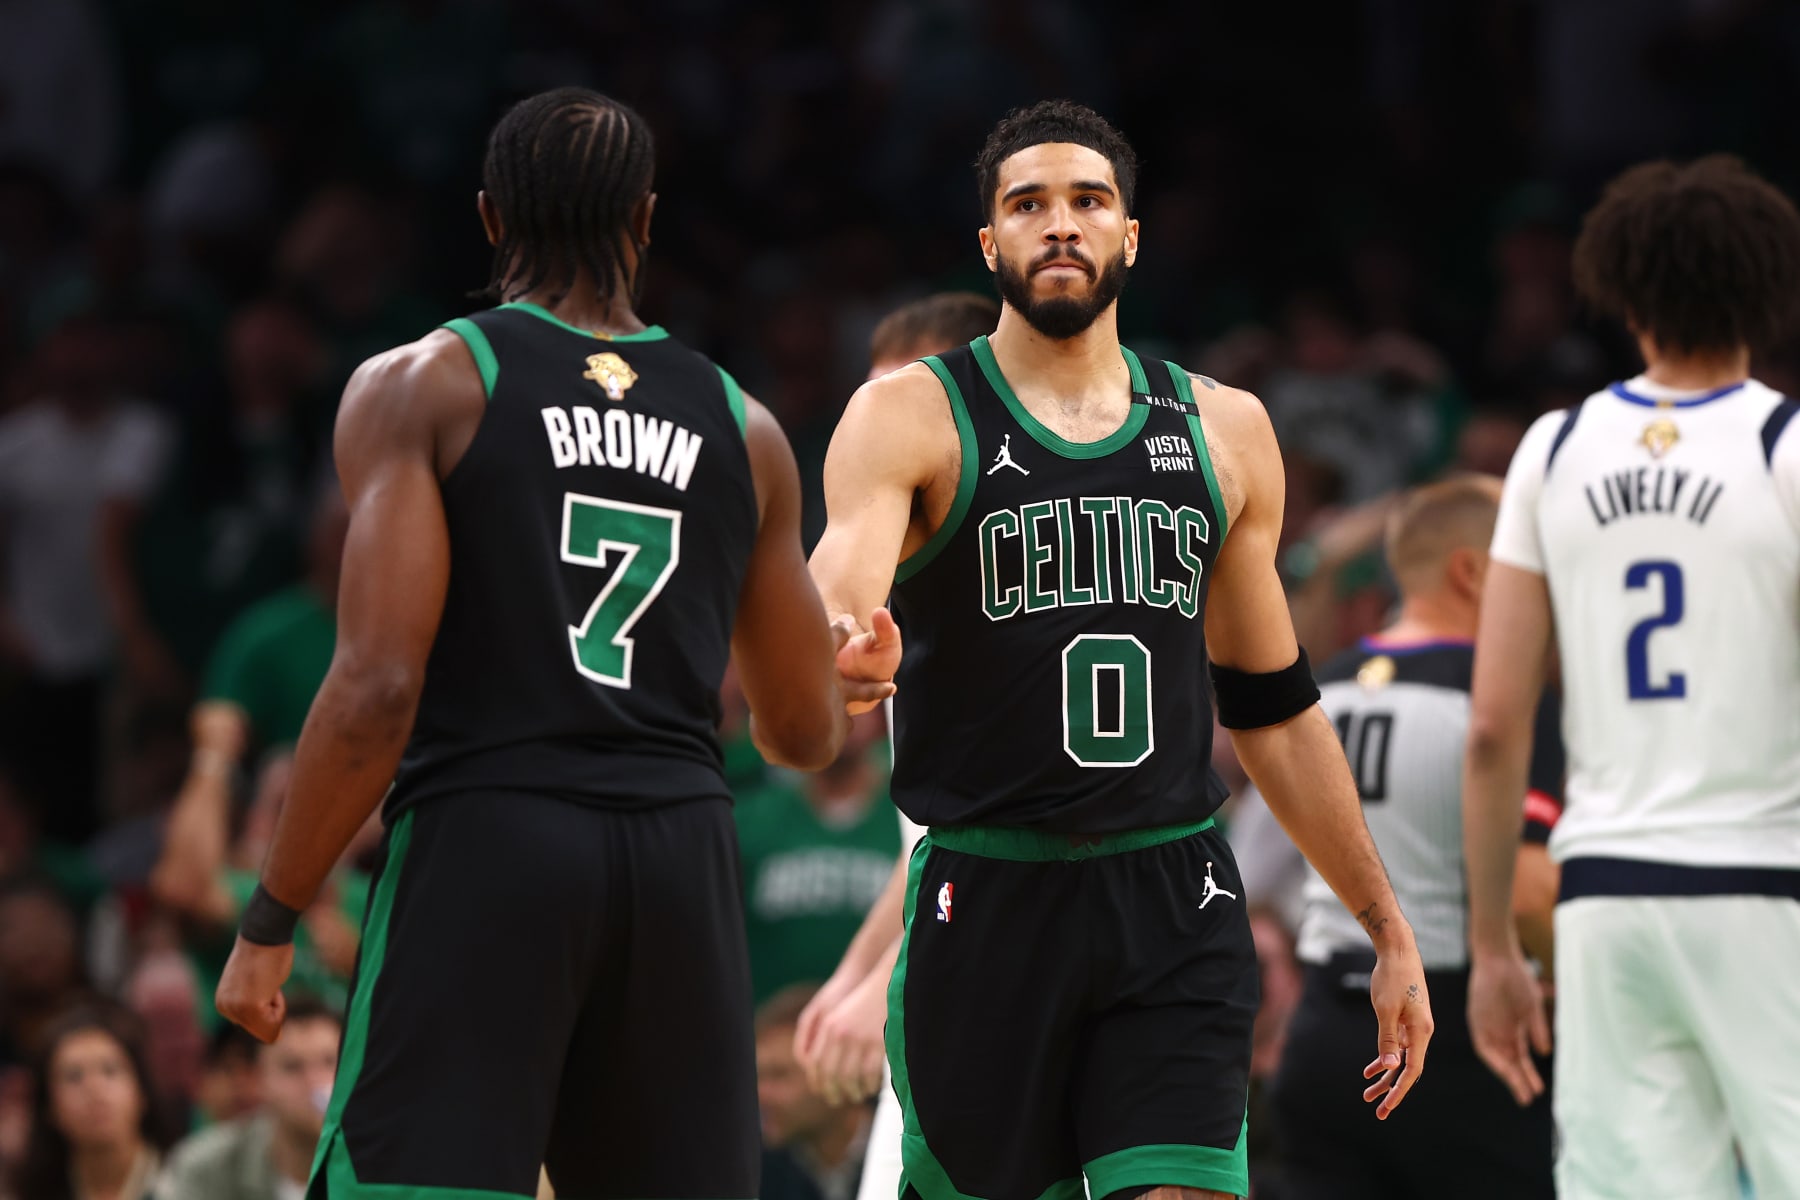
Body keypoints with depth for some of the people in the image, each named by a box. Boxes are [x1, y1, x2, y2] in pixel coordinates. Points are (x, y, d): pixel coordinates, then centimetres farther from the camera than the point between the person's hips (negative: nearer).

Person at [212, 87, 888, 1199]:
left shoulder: (419, 388, 1)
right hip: (683, 855, 4)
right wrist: (850, 678, 44)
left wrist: (270, 922, -3)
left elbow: (379, 686, -10)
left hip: (483, 852, -4)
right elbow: (804, 731, 20)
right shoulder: (743, 429, 13)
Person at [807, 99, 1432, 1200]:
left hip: (1176, 913, 2)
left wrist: (1389, 931, 18)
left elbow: (1276, 708, 20)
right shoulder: (913, 418, 0)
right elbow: (836, 606, -19)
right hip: (988, 905, -2)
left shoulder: (1225, 431, 13)